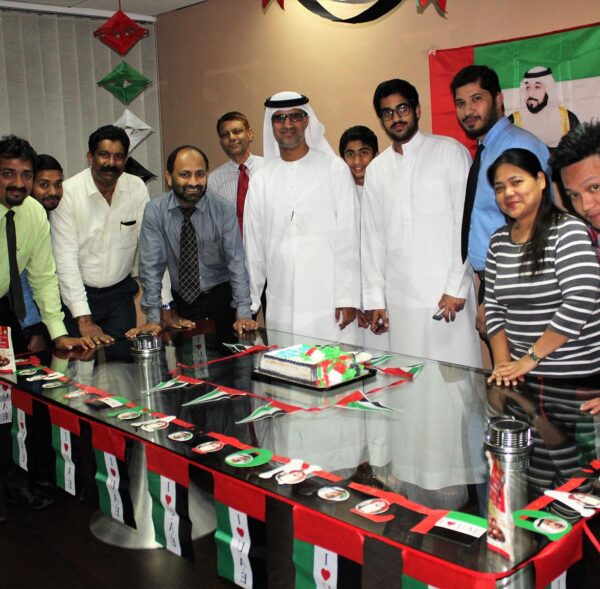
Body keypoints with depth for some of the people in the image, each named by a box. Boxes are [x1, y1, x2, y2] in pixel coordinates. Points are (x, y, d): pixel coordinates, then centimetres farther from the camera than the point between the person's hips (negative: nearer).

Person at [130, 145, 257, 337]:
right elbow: (151, 265, -11)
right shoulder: (155, 211, -12)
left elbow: (236, 262, -14)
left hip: (220, 298, 0)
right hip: (177, 301, 0)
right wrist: (154, 319, -15)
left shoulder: (224, 209, -13)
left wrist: (244, 314, -21)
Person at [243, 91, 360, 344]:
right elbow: (253, 246, 14)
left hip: (329, 305, -2)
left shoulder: (334, 169, 2)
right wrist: (249, 304, 13)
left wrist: (347, 298, -7)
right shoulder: (261, 180, 11)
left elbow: (348, 237, -1)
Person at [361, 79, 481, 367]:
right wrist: (375, 299, 9)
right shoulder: (376, 169, 13)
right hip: (399, 299, 4)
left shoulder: (450, 152, 1)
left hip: (447, 293, -3)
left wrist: (457, 287, -10)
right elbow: (372, 237, 13)